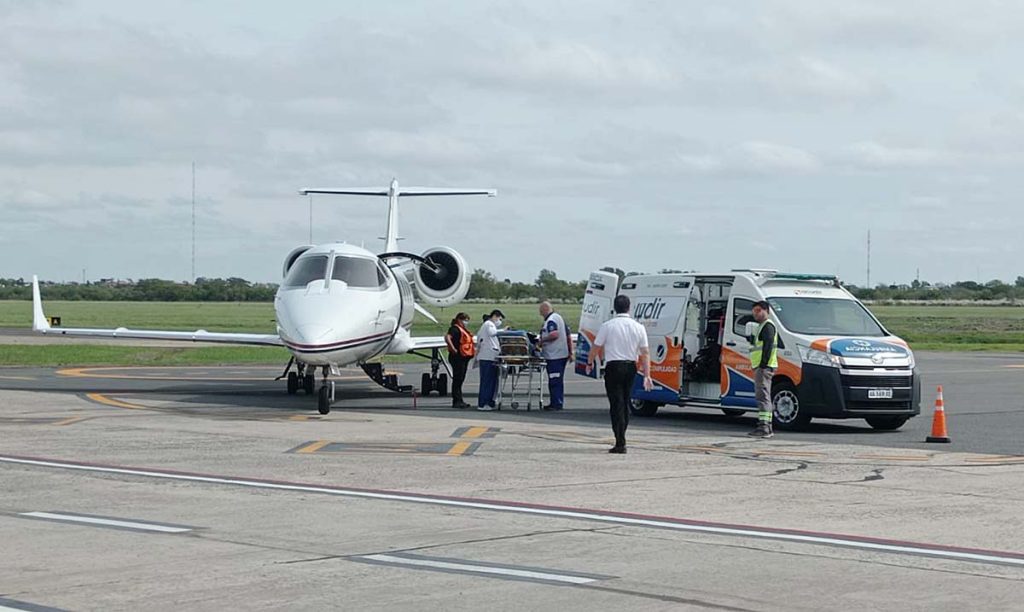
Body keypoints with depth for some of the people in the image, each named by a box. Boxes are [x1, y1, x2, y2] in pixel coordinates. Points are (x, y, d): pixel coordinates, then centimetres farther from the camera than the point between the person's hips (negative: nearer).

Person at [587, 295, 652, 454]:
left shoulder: (607, 326, -8)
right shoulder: (638, 327, 2)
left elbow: (596, 348, -1)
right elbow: (645, 353, 1)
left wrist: (590, 362, 18)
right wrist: (647, 375, 3)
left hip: (613, 367, -4)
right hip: (631, 367, 4)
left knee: (617, 405, -4)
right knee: (625, 404, 16)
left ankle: (620, 444, -11)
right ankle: (621, 439, 24)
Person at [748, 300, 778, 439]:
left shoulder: (768, 326, -10)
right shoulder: (762, 326, 24)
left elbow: (768, 346, -20)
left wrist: (763, 365, -24)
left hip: (764, 367, -11)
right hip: (760, 367, 11)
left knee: (762, 396, -15)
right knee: (763, 396, 14)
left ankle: (763, 427, -21)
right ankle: (767, 427, 18)